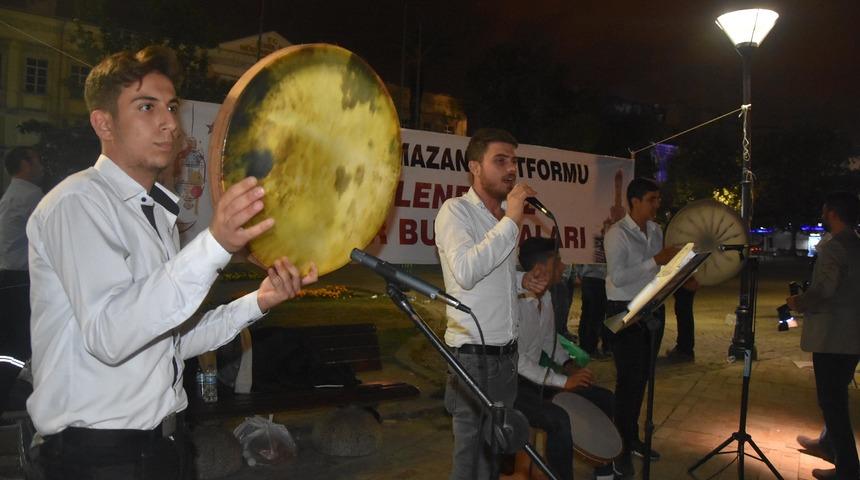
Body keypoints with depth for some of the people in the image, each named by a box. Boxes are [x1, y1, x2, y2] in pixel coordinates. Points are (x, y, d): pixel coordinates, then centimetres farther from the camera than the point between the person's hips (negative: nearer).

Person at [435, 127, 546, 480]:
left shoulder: (505, 214, 13)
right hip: (473, 354, -7)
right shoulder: (456, 210, -11)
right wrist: (511, 222, -24)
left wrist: (522, 281, 4)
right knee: (470, 448, 2)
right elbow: (466, 272, -28)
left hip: (507, 351, 7)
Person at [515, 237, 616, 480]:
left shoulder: (546, 298, 5)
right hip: (511, 384, -9)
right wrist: (563, 381, -25)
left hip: (537, 375, 9)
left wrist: (568, 364, 0)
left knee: (604, 399, 7)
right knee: (559, 419, -33)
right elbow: (516, 360, -26)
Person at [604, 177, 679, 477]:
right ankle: (621, 446, 6)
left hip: (653, 308, 7)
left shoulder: (656, 231, 9)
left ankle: (633, 437, 28)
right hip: (625, 311, -7)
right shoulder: (617, 233, -14)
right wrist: (655, 261, -23)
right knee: (628, 379, -4)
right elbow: (618, 277, -23)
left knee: (642, 376, 15)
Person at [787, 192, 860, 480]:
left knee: (831, 400, -2)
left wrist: (799, 304, -9)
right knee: (837, 396, 23)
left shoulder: (833, 248, -18)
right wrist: (806, 301, 20)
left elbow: (823, 290, -27)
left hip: (831, 337, -9)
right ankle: (829, 443, 39)